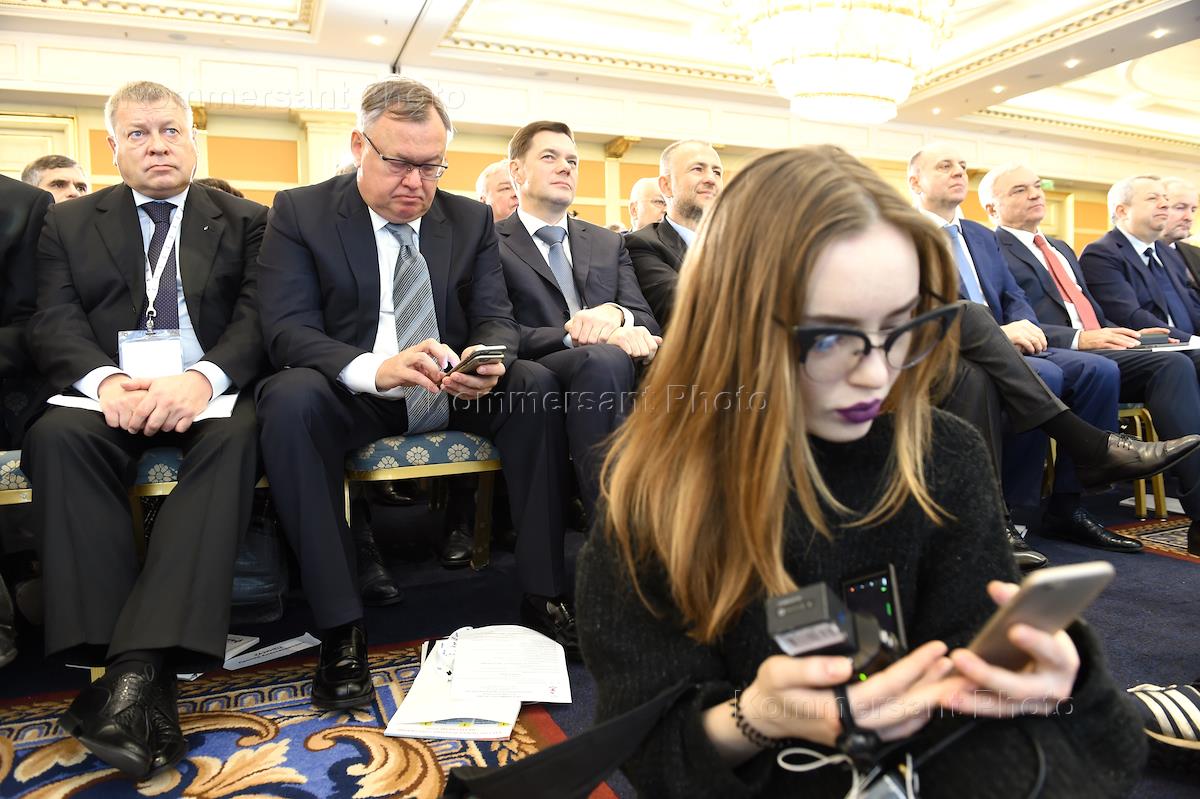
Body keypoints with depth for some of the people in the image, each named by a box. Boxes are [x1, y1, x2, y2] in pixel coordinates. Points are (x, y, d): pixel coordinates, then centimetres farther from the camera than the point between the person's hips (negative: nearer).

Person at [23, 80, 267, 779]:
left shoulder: (246, 220, 13)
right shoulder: (71, 223, 18)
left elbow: (258, 318, 0)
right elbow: (55, 323, 5)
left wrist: (203, 378, -22)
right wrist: (105, 381, -18)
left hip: (209, 393, -1)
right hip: (109, 394, 2)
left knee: (237, 435, -34)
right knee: (58, 435, -30)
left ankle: (135, 667, -37)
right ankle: (141, 676, -32)